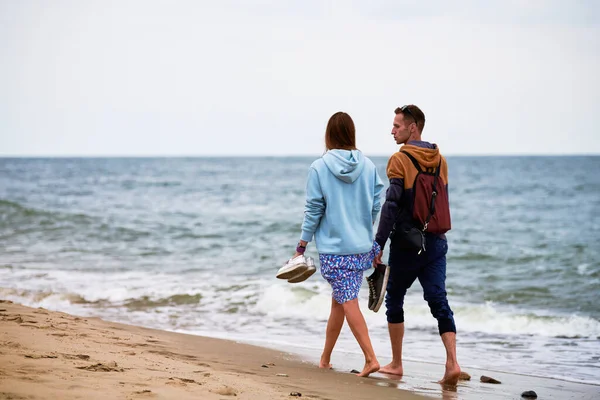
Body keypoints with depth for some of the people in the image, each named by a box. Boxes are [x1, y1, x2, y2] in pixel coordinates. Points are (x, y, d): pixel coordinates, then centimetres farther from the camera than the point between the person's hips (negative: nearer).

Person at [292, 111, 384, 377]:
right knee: (338, 302, 15)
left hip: (333, 249, -4)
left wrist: (301, 247, 3)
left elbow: (313, 211, -6)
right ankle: (325, 359, 26)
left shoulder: (319, 168, -8)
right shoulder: (368, 166, 0)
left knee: (348, 303, -3)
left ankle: (370, 358, -14)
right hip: (362, 246, 4)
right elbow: (376, 208, 5)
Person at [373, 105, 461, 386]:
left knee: (395, 300, 12)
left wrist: (379, 244, -12)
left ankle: (396, 364, 19)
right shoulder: (440, 160, 9)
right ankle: (452, 363, -14)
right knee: (439, 301, 1)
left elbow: (391, 206, -15)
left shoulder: (400, 160, -10)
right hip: (436, 242, 5)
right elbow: (442, 202, 14)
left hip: (407, 243, -5)